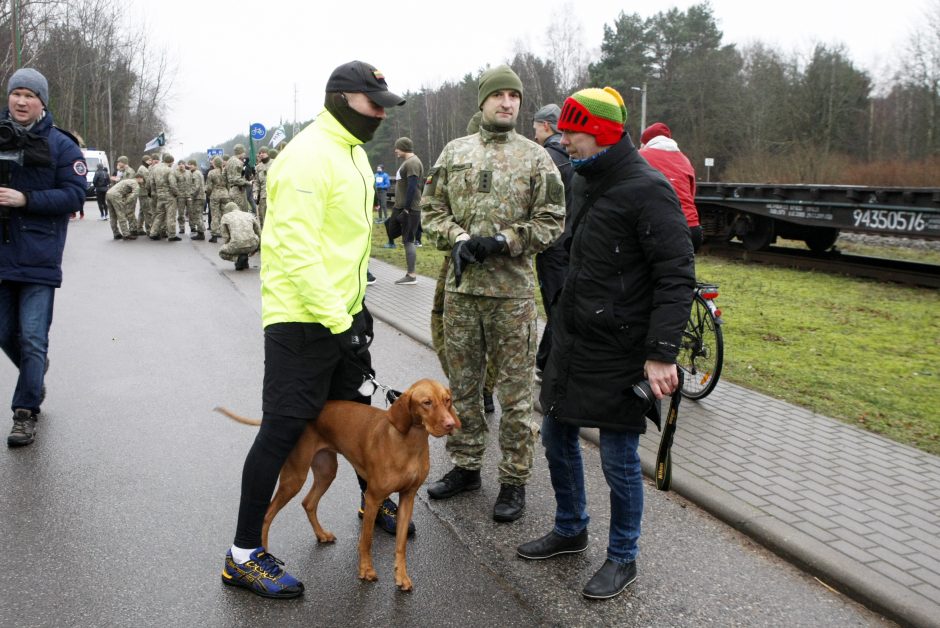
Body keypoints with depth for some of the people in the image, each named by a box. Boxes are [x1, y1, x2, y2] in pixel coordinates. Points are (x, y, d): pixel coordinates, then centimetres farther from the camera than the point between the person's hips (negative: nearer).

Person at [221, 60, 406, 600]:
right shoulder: (309, 156, -18)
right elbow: (296, 250, -24)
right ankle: (244, 555, 7)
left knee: (355, 409, 22)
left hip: (342, 313, 10)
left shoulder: (353, 152, 14)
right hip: (302, 320, -9)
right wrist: (336, 320, -24)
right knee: (284, 430, -5)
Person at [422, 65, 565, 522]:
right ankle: (465, 466, 30)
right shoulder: (454, 152, 10)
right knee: (462, 385, 14)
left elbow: (551, 221, -2)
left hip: (512, 290, -3)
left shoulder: (535, 157, 1)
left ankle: (514, 480, 16)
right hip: (460, 285, 3)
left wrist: (501, 241, -14)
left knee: (515, 392, 3)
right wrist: (458, 239, -8)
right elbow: (433, 209, 10)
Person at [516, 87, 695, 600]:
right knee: (557, 437, 17)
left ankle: (622, 558, 24)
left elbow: (677, 277, -20)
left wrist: (661, 354, -24)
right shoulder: (583, 181, 11)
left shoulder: (646, 190, -16)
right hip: (572, 342, 9)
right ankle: (569, 531, 38)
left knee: (619, 460, 3)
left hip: (619, 353, -9)